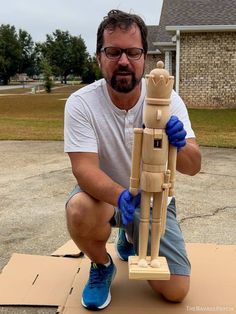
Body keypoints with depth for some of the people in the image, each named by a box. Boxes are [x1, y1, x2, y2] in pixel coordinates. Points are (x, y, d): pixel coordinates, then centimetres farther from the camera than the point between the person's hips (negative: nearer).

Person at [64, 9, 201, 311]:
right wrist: (120, 196, -47)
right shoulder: (80, 103, -20)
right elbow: (84, 168, -27)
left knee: (175, 291, -5)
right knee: (79, 211, -37)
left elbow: (193, 167, -20)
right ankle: (101, 266, 0)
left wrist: (178, 146, -45)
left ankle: (129, 238, 27)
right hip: (105, 193, -1)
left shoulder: (168, 99, -16)